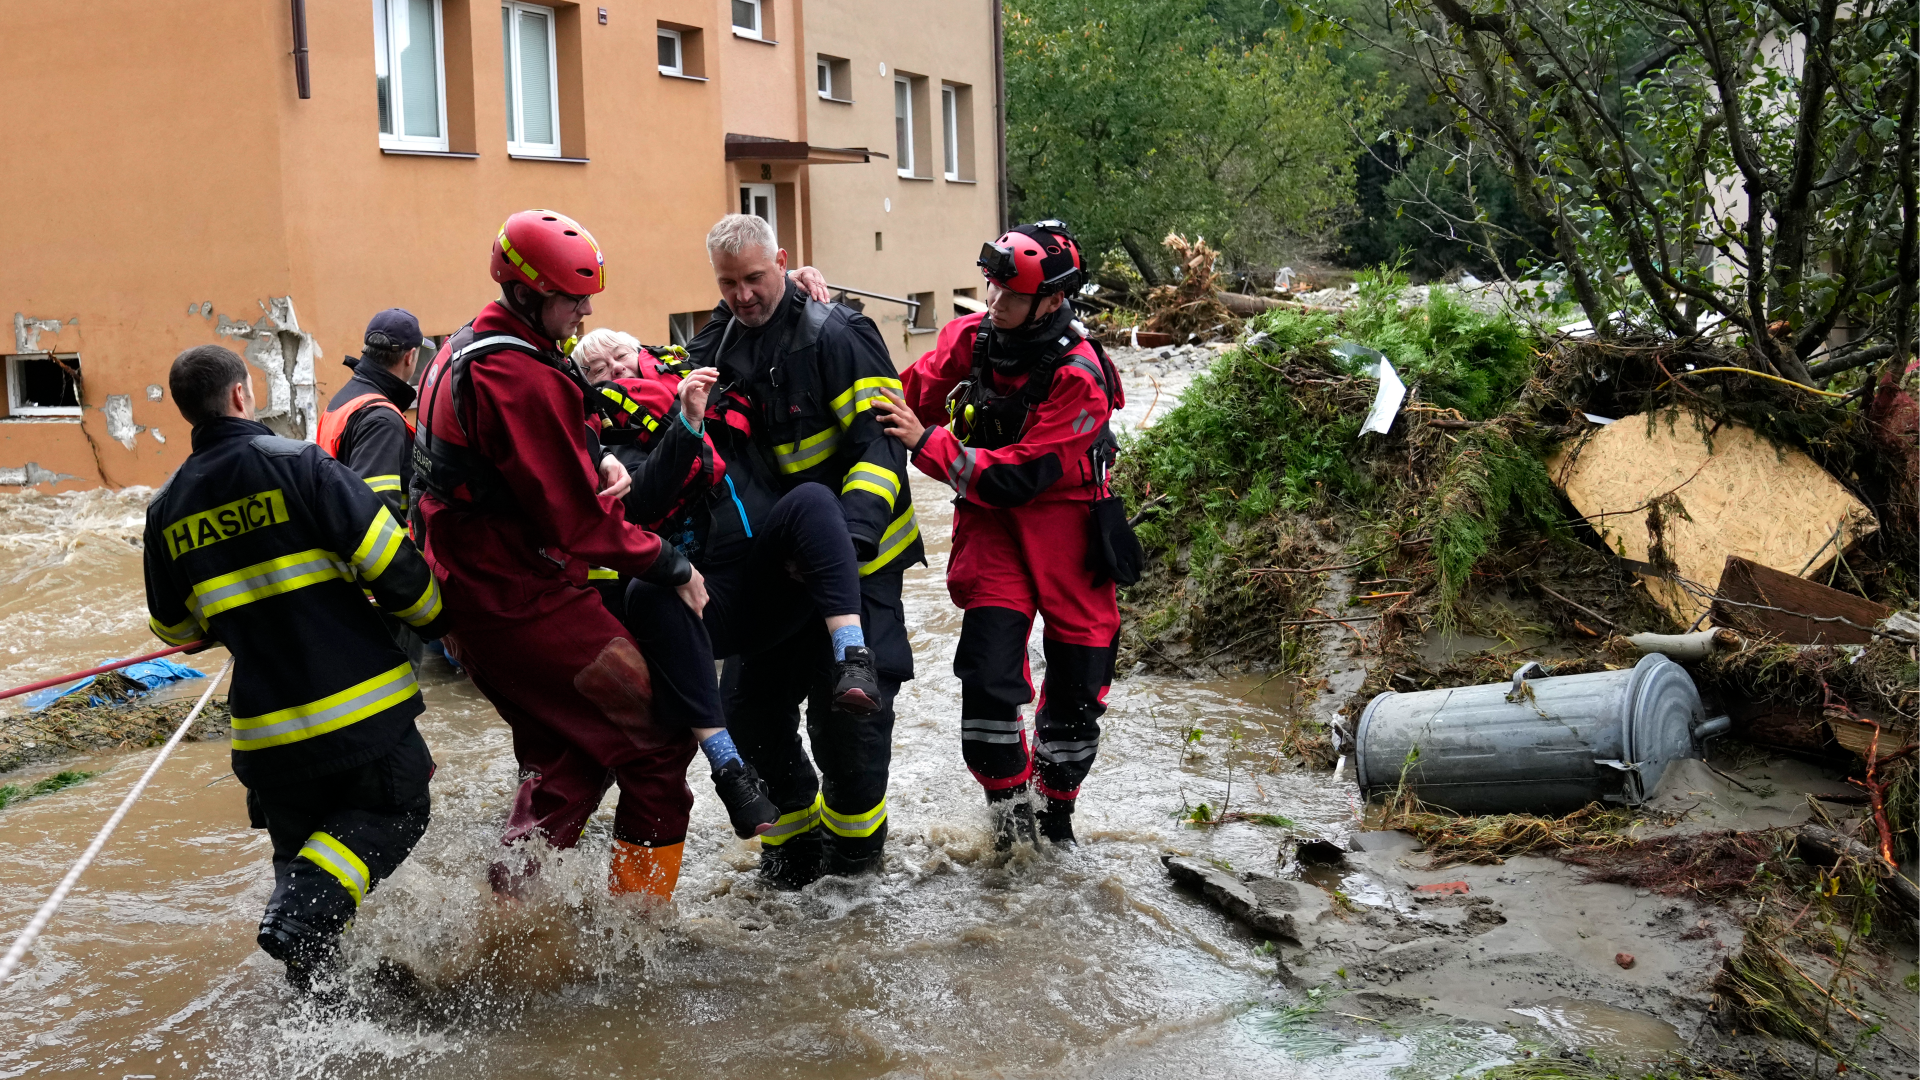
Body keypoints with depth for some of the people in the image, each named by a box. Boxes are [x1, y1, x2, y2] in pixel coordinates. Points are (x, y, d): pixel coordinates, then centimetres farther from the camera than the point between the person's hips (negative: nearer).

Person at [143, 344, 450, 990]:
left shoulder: (166, 508, 6)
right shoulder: (297, 463, -10)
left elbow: (176, 627, 16)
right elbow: (385, 556, -14)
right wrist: (436, 620, 4)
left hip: (266, 727, 5)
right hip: (358, 706, -5)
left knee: (299, 840, 22)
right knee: (395, 812, 12)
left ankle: (313, 979, 15)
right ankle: (303, 913, -11)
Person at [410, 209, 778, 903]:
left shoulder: (461, 354, 11)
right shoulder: (524, 379, -21)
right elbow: (578, 519, -22)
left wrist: (594, 460, 0)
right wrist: (672, 569, -11)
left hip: (471, 598, 10)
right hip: (530, 603, -10)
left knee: (566, 757, 22)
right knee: (655, 739, 1)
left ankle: (510, 903, 24)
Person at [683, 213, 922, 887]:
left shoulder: (835, 336, -12)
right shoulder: (714, 349, 10)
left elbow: (879, 440, -17)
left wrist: (854, 528, -30)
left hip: (850, 557, -6)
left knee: (844, 704, -4)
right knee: (749, 704, 6)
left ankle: (856, 832, 21)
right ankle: (794, 830, 27)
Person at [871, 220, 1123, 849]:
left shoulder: (1079, 377, -20)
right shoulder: (968, 337, -5)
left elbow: (1016, 477, -25)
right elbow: (909, 398, 7)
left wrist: (926, 442, -29)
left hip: (1065, 522, -2)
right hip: (991, 522, 2)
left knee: (1075, 691, 6)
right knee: (988, 676, -15)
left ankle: (1057, 811, 31)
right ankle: (1011, 816, 7)